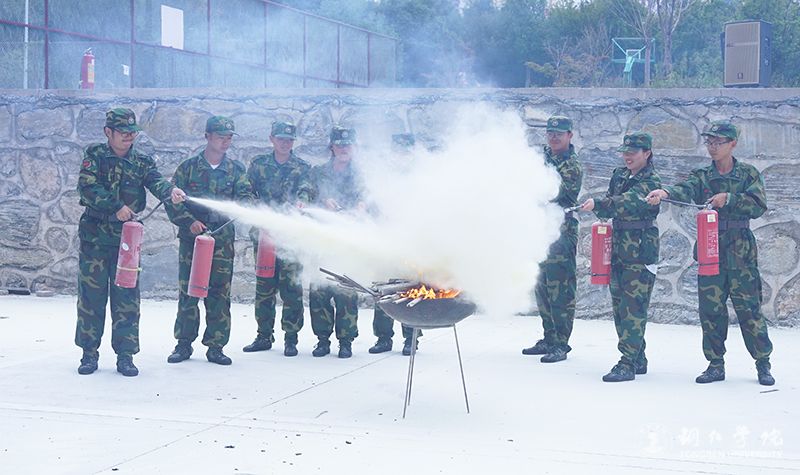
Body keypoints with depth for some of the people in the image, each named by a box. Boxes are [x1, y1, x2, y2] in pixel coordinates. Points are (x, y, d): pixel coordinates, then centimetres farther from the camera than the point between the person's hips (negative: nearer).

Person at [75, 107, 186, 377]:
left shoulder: (142, 162, 8)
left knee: (127, 298, 0)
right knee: (91, 295, 3)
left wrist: (170, 190, -33)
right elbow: (87, 188, -11)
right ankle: (89, 353, 14)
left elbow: (155, 182, -10)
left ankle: (125, 355, 7)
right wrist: (115, 207, -21)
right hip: (94, 236, -1)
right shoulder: (95, 156, 3)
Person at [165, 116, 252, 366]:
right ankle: (184, 344, 13)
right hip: (191, 236, -1)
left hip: (223, 238, 1)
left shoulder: (236, 169, 10)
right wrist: (189, 221, -11)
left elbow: (244, 198, 2)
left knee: (220, 294, 0)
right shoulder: (189, 167, 5)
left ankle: (215, 347, 8)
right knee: (188, 291, 2)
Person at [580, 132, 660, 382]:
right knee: (619, 306, 11)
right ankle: (638, 359, 21)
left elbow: (628, 201, -27)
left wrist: (598, 204, -40)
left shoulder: (651, 182, -10)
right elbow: (609, 207, 22)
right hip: (618, 251, 8)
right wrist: (599, 208, -1)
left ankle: (628, 364, -10)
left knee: (633, 308, -10)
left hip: (640, 253, -8)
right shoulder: (619, 175, 14)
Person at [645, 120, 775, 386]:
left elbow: (758, 206, -8)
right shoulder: (702, 176, 8)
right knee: (710, 310, 2)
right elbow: (686, 190, -14)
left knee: (749, 309, -3)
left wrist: (728, 198, -21)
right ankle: (716, 365, 14)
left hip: (741, 252, -2)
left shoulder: (748, 174, 5)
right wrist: (665, 192, -36)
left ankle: (763, 364, 11)